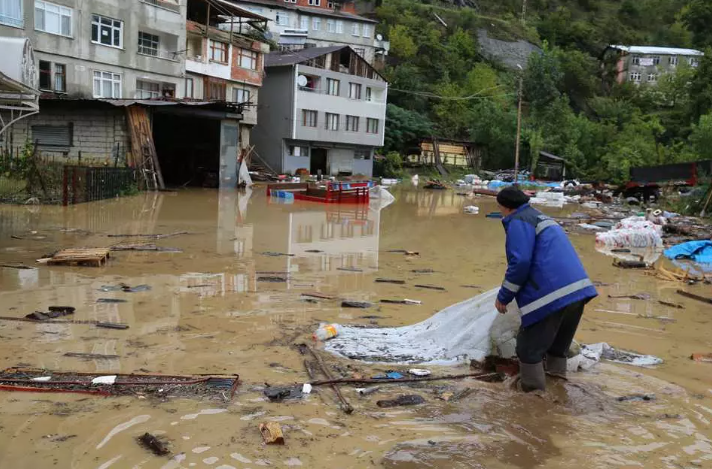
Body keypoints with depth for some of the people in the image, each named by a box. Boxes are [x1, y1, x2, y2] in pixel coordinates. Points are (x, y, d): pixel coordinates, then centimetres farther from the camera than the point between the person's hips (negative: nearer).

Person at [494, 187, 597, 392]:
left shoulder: (519, 222, -1)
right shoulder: (541, 218, 28)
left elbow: (520, 262, -14)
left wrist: (504, 297, -3)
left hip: (551, 295, -9)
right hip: (577, 290, 9)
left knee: (529, 349, 4)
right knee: (558, 344, 24)